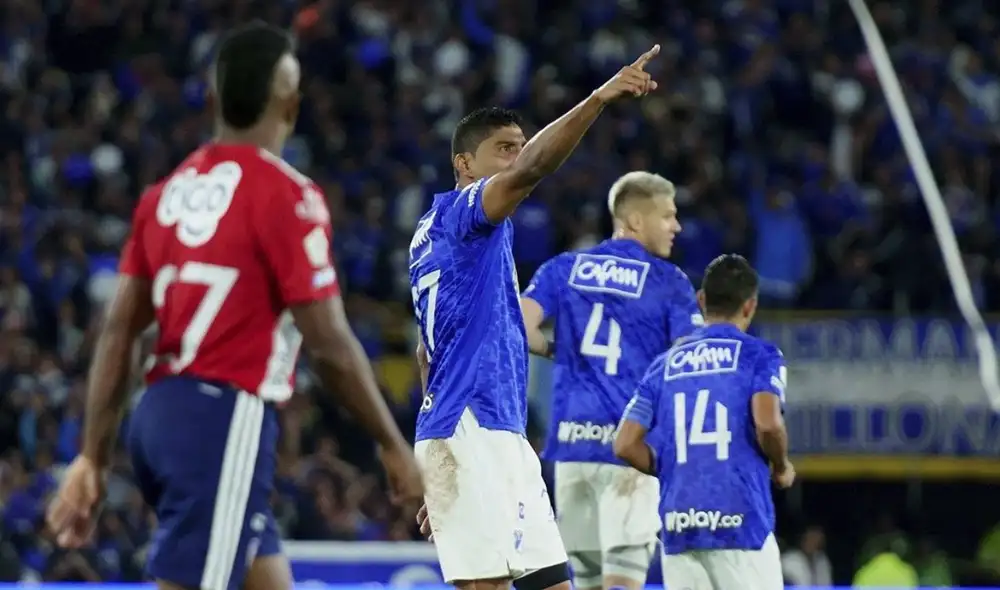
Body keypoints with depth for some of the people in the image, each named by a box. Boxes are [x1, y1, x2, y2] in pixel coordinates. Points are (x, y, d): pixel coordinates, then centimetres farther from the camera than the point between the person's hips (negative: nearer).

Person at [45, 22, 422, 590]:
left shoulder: (167, 192, 12)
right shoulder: (287, 196, -10)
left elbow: (118, 334, 11)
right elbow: (331, 345, -10)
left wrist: (94, 459, 14)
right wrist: (395, 446, 0)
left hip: (161, 414, 8)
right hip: (225, 421, -8)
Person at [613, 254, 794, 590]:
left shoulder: (665, 364, 14)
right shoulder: (759, 355, 2)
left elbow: (626, 445, 8)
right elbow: (767, 424, -14)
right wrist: (782, 467, 6)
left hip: (678, 523, 4)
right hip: (739, 521, -4)